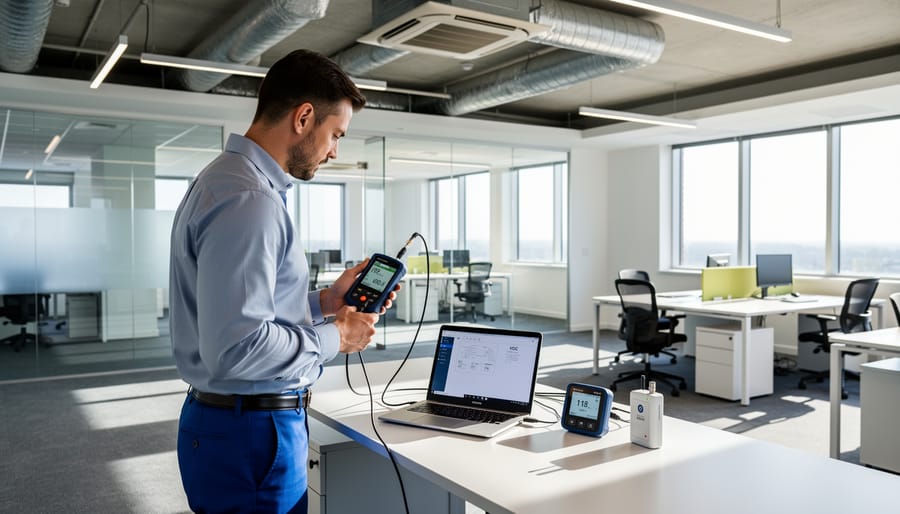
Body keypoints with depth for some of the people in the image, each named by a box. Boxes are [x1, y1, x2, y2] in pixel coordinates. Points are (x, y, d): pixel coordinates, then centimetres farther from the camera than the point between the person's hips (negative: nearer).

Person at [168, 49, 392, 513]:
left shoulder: (226, 179, 10)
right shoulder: (248, 200, -23)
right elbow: (235, 347, -29)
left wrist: (324, 302, 8)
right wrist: (334, 338, -16)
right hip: (250, 435, -10)